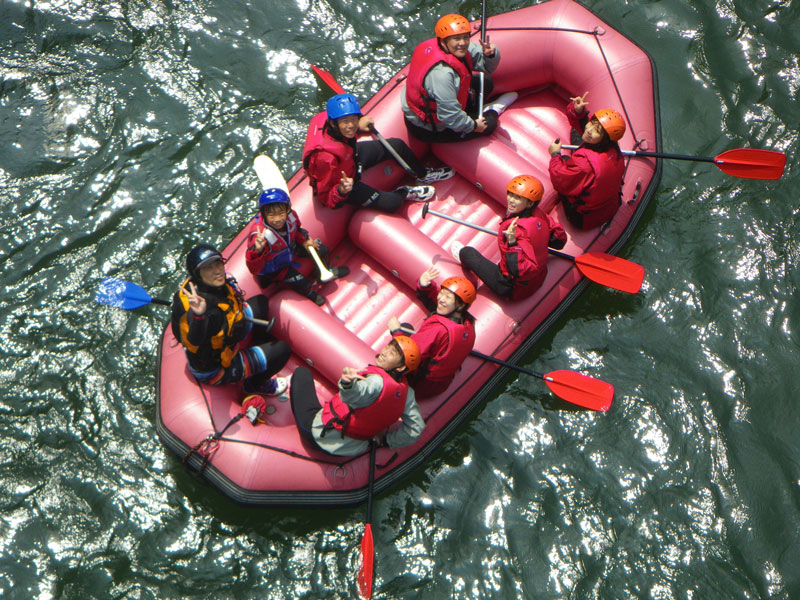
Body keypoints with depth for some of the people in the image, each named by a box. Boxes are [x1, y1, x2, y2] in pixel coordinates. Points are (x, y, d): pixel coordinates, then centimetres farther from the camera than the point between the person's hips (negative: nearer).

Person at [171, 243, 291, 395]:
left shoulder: (220, 284, -15)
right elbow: (193, 346, -53)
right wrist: (198, 316, -68)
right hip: (214, 370, -9)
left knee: (260, 302, 20)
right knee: (282, 350, -11)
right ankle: (254, 385, 18)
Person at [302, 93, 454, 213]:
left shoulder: (327, 117, -25)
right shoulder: (326, 157, -44)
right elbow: (326, 198, -31)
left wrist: (358, 125, 4)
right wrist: (341, 190, -48)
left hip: (350, 155, 8)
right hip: (337, 184, -8)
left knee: (397, 145, 12)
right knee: (392, 203, -18)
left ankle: (423, 175, 41)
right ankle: (403, 193, 20)